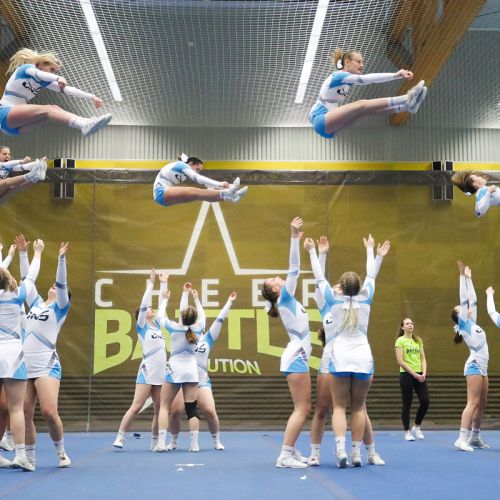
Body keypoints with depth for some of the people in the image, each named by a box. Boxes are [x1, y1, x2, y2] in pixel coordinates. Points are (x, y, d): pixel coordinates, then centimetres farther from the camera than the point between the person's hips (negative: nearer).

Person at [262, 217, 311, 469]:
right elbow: (294, 269, -13)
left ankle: (290, 450, 14)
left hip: (298, 356, 9)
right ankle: (285, 455, -10)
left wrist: (297, 241, 27)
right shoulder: (284, 298, -5)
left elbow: (294, 271, 25)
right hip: (295, 357, -9)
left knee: (303, 408, 10)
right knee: (301, 409, -10)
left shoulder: (288, 299, 17)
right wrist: (294, 238, -16)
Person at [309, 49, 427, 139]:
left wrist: (399, 75, -11)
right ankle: (407, 99, -33)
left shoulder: (348, 80, 15)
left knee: (368, 108, -10)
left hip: (328, 123, 9)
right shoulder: (339, 76, -13)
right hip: (320, 120, -9)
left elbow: (367, 79, 3)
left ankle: (407, 105, -21)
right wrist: (396, 75, -33)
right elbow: (365, 79, -26)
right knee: (361, 105, -26)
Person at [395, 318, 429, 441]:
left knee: (425, 401, -3)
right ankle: (407, 431, 9)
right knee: (407, 404, 0)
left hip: (420, 375, 5)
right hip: (406, 375, -5)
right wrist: (414, 374, -13)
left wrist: (424, 373, -5)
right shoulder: (400, 340, -4)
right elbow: (400, 361, -10)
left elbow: (423, 358, 12)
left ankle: (417, 427, 17)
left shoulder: (418, 340, 14)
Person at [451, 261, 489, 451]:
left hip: (482, 366, 8)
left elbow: (473, 300, 21)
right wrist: (463, 276, -3)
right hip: (474, 366, -8)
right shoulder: (463, 324, -2)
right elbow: (464, 300, -5)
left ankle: (475, 437, 16)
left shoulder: (472, 323, 18)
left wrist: (469, 278, 24)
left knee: (481, 404, 9)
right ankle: (462, 439, -17)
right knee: (473, 403, -14)